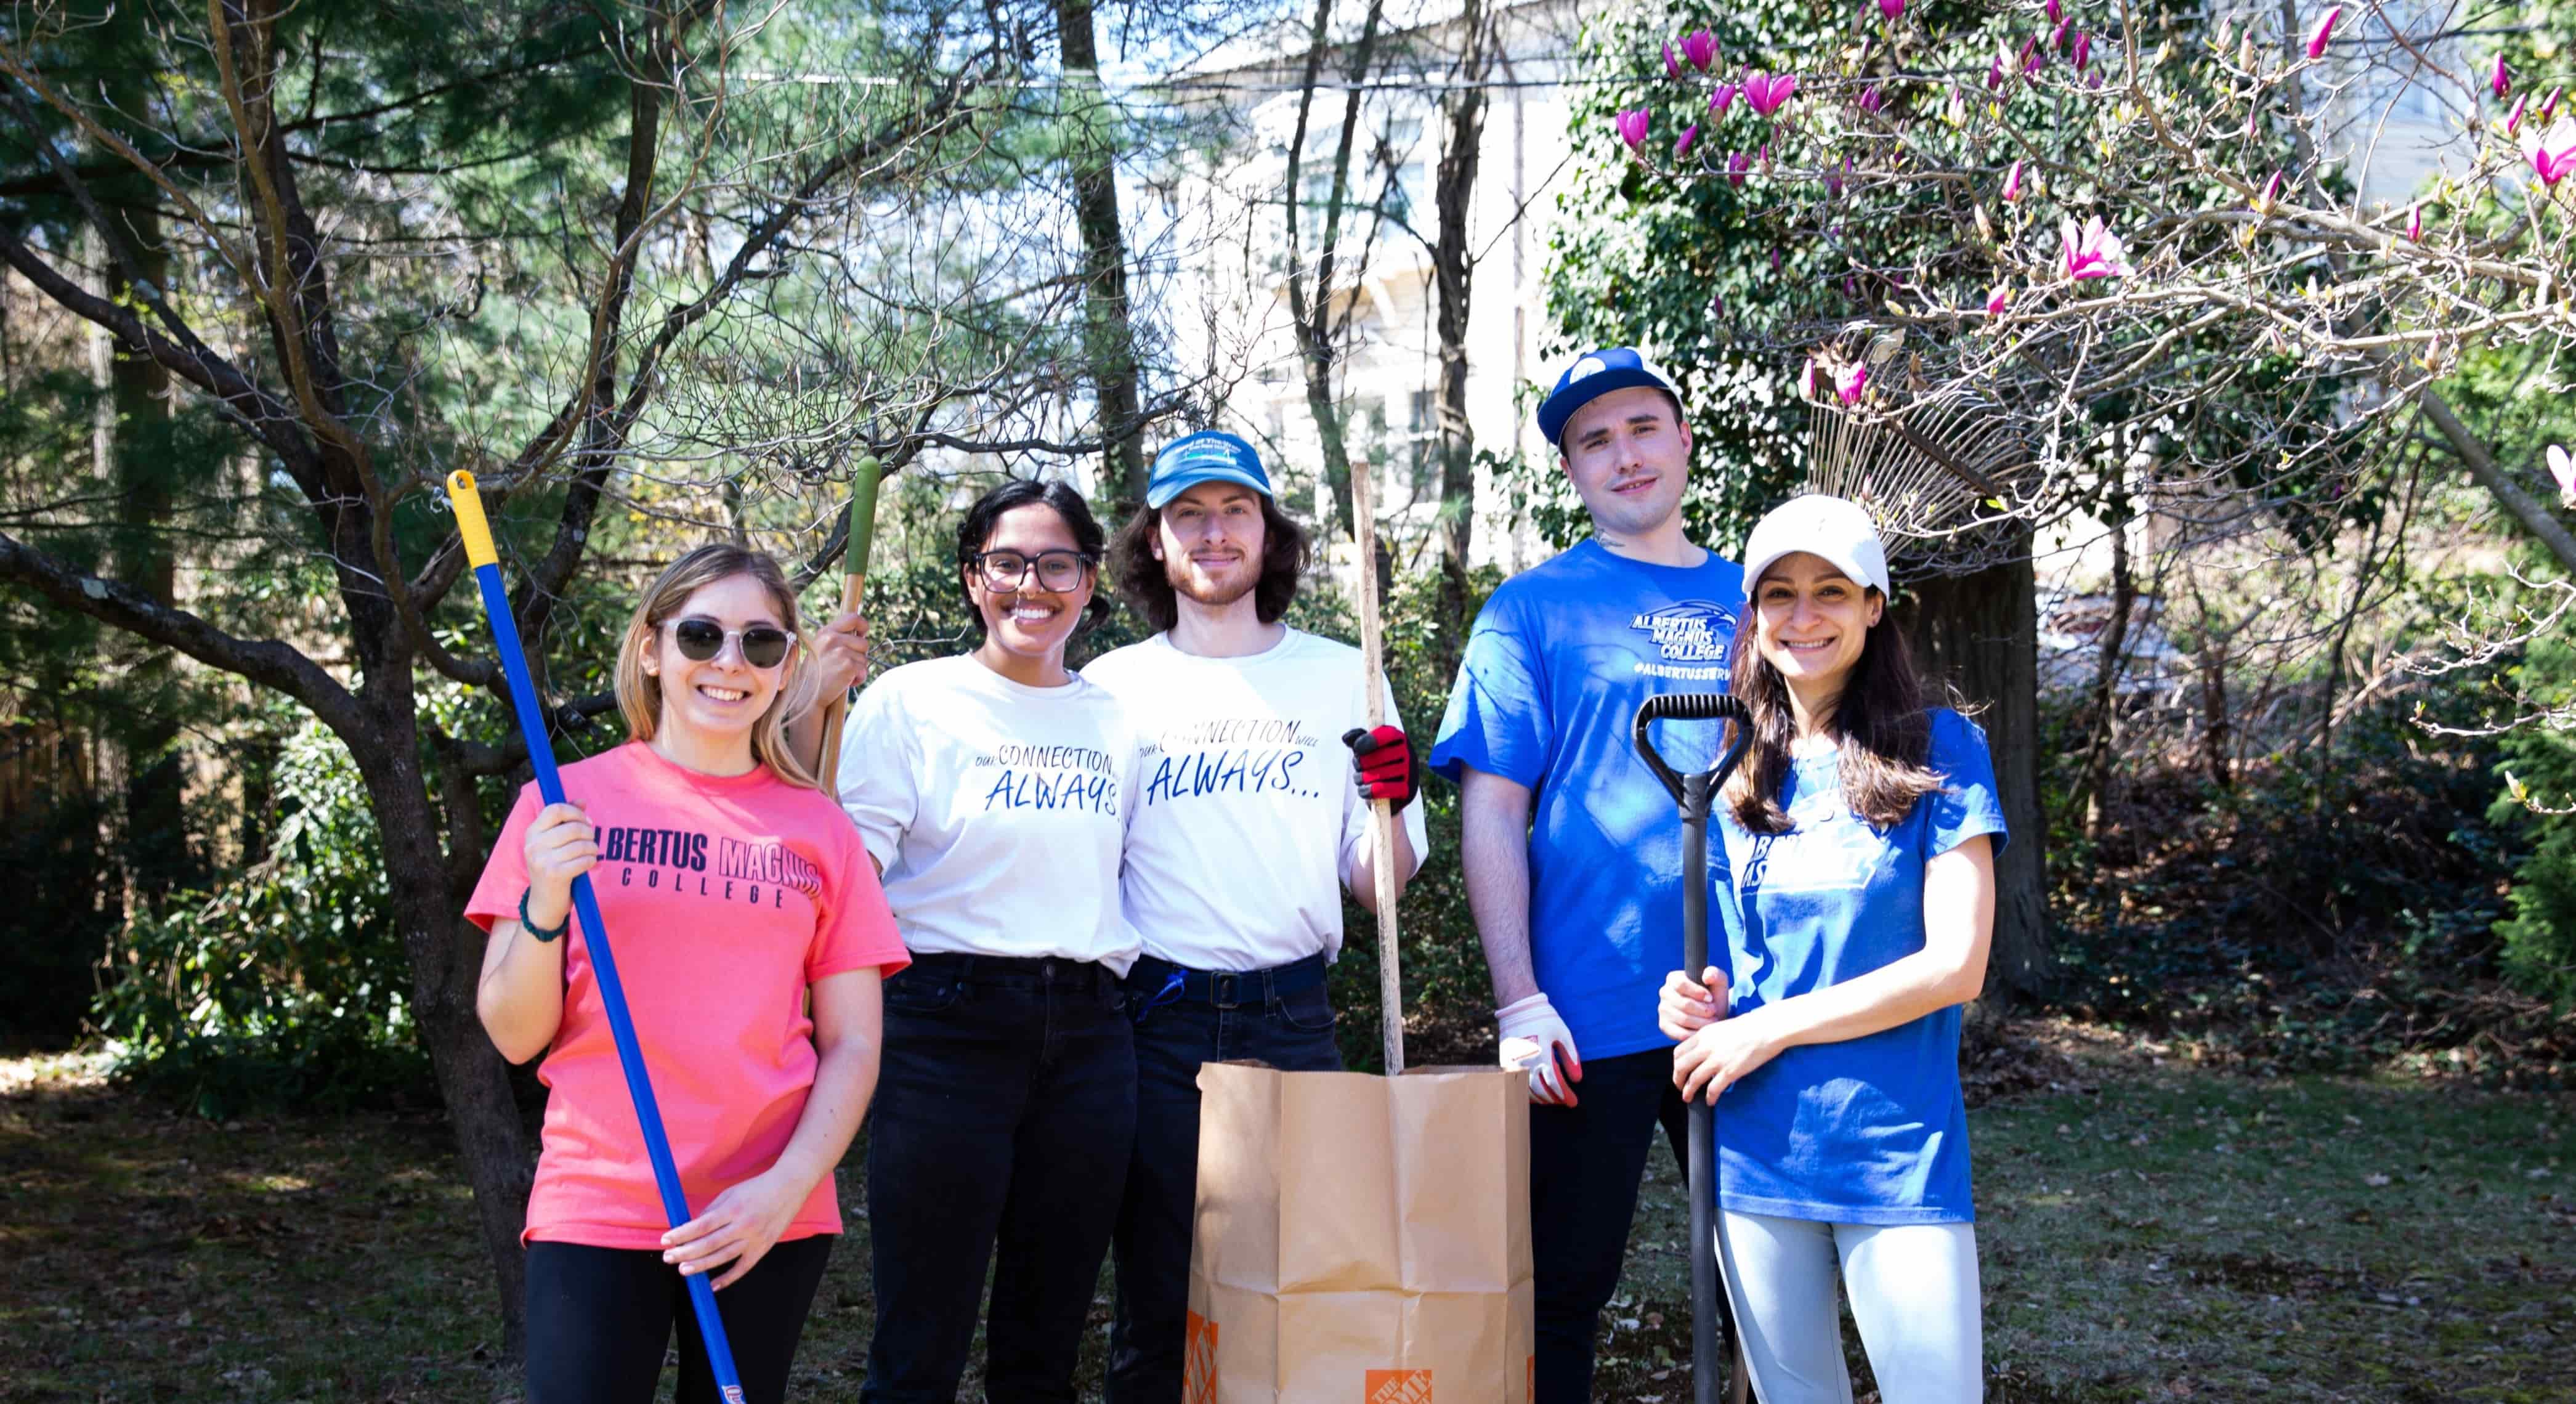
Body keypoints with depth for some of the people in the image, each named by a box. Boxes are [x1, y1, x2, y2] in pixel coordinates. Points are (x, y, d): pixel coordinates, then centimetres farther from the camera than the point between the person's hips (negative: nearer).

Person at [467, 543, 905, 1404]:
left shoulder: (818, 827, 5)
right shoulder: (568, 803, 1)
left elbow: (852, 1044, 4)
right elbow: (515, 1036, 1)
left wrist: (786, 1187, -10)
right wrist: (545, 907, -16)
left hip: (772, 1217, 1)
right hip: (595, 1211, -1)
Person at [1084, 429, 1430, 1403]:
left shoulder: (1343, 681, 8)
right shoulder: (1109, 689, 7)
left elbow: (1380, 887, 7)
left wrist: (1389, 807, -12)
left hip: (1291, 1019, 1)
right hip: (1154, 1021, 0)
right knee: (1156, 1296, 3)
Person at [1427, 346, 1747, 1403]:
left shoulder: (1752, 600, 11)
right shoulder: (1534, 609, 1)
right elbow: (1492, 814, -3)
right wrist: (1519, 1001, -12)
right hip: (1592, 1022, -3)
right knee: (1561, 1295, 5)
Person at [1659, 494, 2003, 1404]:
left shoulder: (1938, 750, -3)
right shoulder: (1735, 773, 10)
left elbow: (1956, 965, -10)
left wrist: (1765, 1029, -11)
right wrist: (1699, 1001, -2)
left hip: (1896, 1151, -4)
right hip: (1754, 1150, 4)